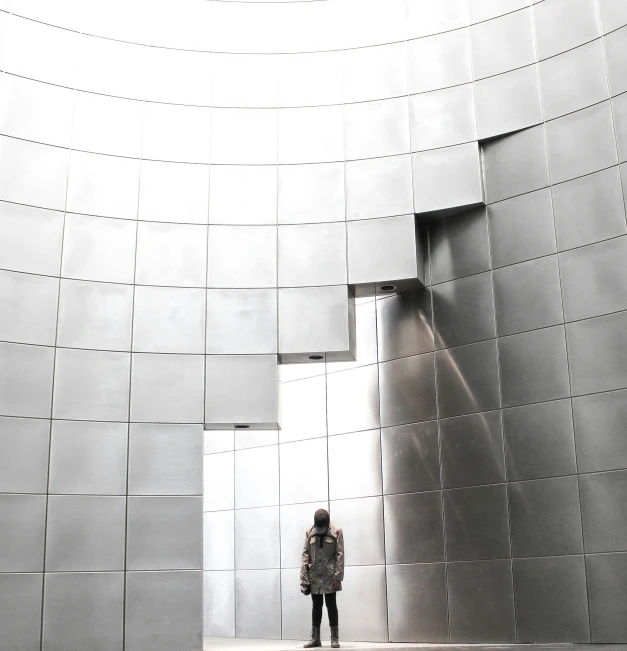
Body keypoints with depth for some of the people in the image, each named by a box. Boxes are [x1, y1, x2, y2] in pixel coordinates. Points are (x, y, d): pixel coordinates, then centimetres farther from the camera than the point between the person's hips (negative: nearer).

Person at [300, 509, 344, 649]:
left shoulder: (336, 532, -5)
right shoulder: (309, 533, 4)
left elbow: (340, 555, -7)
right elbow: (306, 555, 4)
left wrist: (338, 577, -13)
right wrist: (304, 577, -2)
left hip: (329, 576, -3)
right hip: (314, 577, 3)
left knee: (331, 605, 1)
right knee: (316, 606, 9)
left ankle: (335, 638, 8)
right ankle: (315, 638, 15)